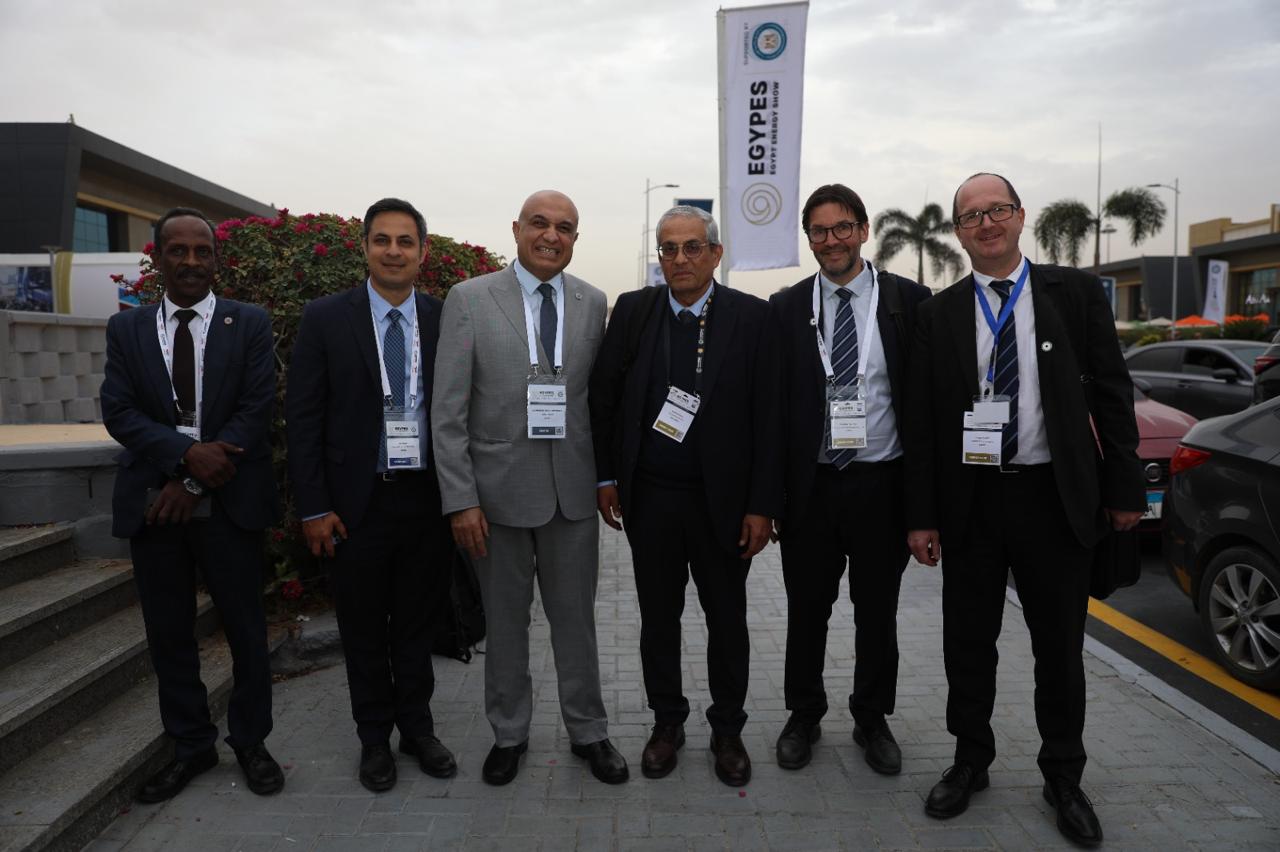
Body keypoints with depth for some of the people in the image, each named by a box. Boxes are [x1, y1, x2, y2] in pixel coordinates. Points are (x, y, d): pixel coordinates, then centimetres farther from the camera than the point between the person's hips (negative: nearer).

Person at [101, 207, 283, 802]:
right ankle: (191, 746, 28)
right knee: (168, 632, 11)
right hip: (152, 501, 3)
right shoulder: (126, 329, 8)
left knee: (245, 628, 6)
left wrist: (196, 483, -13)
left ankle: (250, 742, 25)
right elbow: (118, 411, -1)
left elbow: (257, 409, -7)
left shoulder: (249, 324, 1)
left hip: (228, 502, -2)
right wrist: (188, 453, -18)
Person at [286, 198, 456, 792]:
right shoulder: (326, 319, -4)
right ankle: (374, 737, 31)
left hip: (427, 498, 2)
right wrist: (313, 507, -7)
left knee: (417, 622, 15)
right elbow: (302, 418, -4)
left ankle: (417, 728, 33)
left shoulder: (444, 320, 1)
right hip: (357, 500, -1)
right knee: (363, 628, 13)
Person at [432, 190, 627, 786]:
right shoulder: (469, 300, -4)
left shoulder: (592, 303, 4)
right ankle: (508, 733, 33)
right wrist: (461, 499, -10)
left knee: (576, 618, 13)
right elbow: (448, 411, -6)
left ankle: (588, 731, 32)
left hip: (573, 489, 2)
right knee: (505, 621, 13)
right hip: (499, 486, -1)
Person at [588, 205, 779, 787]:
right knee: (658, 618, 14)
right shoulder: (632, 310, 2)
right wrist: (605, 477, 3)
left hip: (722, 499, -1)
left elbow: (768, 415, -7)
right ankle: (667, 722, 34)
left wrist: (762, 504, -10)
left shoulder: (751, 316, -5)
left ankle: (728, 730, 32)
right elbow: (603, 396, 7)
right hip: (648, 498, 2)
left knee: (728, 622, 13)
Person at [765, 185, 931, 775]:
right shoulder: (785, 308, 2)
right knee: (806, 609, 12)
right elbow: (772, 401, 2)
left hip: (881, 482, 0)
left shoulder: (909, 300, 0)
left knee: (878, 611, 14)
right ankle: (804, 716, 32)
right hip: (810, 484, 1)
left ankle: (872, 719, 33)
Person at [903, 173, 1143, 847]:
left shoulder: (1075, 292, 1)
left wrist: (1123, 489, -1)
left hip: (1055, 496, 0)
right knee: (968, 644, 11)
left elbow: (1110, 392, 2)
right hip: (970, 499, 1)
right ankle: (970, 762, 32)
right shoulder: (939, 313, 1)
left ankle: (1063, 777, 31)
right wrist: (922, 515, -3)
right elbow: (920, 420, 0)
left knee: (1060, 647, 12)